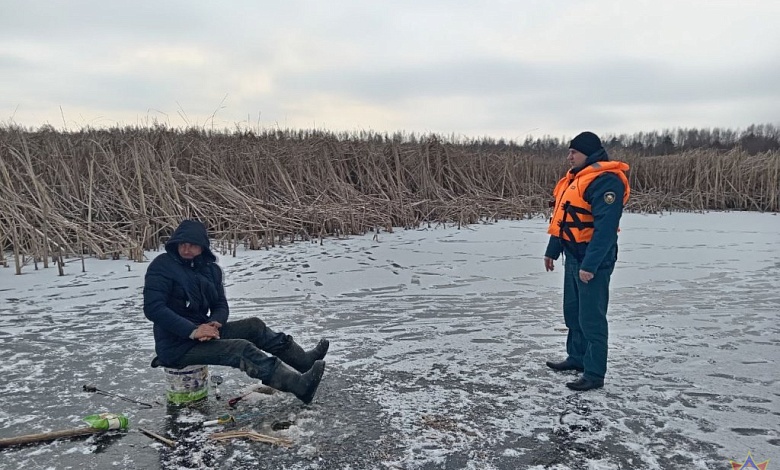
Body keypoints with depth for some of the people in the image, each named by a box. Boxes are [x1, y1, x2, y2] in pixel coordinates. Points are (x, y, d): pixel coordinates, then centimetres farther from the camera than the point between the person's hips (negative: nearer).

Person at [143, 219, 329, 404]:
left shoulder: (210, 269, 6)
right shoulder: (162, 266, -14)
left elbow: (220, 306, 8)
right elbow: (153, 308, -23)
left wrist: (213, 324, -15)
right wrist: (192, 331, -29)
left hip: (201, 331, 7)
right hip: (177, 345, -7)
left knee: (254, 326, 1)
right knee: (243, 349, -22)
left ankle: (304, 360, 7)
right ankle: (300, 385, -26)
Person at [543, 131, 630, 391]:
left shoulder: (606, 181, -19)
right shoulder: (575, 177, 13)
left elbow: (605, 227, -25)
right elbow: (563, 219, 19)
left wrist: (590, 264, -28)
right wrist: (552, 251, 20)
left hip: (593, 260, -10)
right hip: (573, 257, 10)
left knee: (591, 318, -3)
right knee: (573, 312, 19)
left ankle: (594, 374, 7)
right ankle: (577, 357, 35)